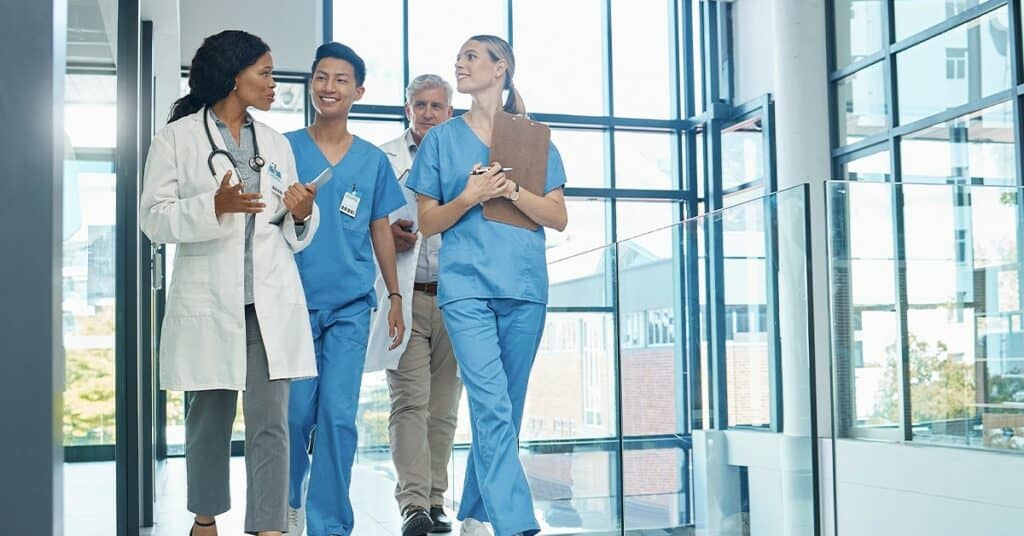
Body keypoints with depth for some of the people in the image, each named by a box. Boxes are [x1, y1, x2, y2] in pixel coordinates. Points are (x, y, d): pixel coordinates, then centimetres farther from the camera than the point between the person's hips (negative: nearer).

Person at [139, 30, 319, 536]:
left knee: (270, 422, -4)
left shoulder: (276, 144, 15)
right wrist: (216, 205, -21)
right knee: (209, 417, 10)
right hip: (208, 300, -3)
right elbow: (154, 217, -6)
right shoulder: (176, 138, 1)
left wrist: (302, 214, -5)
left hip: (270, 301, 3)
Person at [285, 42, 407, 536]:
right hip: (294, 298, -1)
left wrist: (395, 296, 12)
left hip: (351, 303, 1)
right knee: (297, 412, 3)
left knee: (339, 416, -4)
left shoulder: (373, 160, 9)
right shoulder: (285, 148, 3)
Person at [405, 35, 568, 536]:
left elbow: (558, 217, 7)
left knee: (504, 410, 7)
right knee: (492, 408, -15)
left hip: (525, 287, 2)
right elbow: (428, 222, 10)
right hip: (467, 286, -2)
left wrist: (512, 191, -10)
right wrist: (469, 198, -8)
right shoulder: (442, 139, 11)